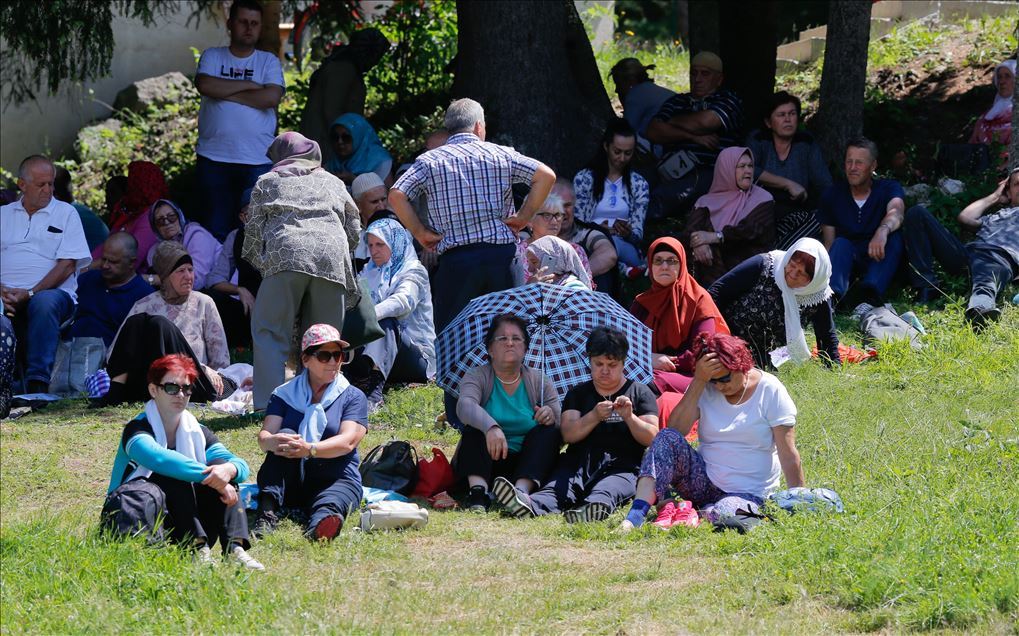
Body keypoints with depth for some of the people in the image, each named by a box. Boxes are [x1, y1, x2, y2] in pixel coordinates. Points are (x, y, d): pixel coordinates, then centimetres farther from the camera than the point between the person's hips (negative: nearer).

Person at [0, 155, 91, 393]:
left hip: (50, 291, -1)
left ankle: (38, 382, -42)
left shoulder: (66, 213, 13)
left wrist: (30, 293, -11)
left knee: (44, 302, -39)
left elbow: (67, 265, 1)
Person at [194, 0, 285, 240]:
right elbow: (204, 85, -12)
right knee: (216, 229, 5)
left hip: (258, 160, -1)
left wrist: (226, 93, -9)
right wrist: (248, 85, -8)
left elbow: (272, 97, -11)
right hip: (214, 159, 1)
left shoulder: (268, 61, 7)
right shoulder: (212, 57, 8)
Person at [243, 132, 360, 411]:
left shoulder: (267, 182, 24)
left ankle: (269, 405, -12)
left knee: (269, 333, 0)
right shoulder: (332, 182, 30)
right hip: (332, 258, 3)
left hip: (286, 254, -2)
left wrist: (261, 264, 26)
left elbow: (254, 230, 15)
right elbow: (354, 231, 26)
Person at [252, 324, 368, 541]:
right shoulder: (285, 394, 14)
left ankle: (321, 523, -73)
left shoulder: (353, 397, 8)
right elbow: (264, 437, -1)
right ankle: (268, 511, -46)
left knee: (330, 503, -36)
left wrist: (310, 449, -29)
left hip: (336, 480, -2)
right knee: (286, 436, -28)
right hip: (289, 483, 2)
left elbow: (348, 441, -9)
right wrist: (273, 441, -28)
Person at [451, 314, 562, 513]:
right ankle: (478, 492, -48)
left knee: (548, 431, -22)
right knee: (475, 427, -25)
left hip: (528, 466, 1)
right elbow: (465, 406, -21)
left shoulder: (539, 381, 9)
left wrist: (551, 416, -27)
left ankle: (522, 489, -45)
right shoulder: (477, 377, 3)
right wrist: (491, 427, -42)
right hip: (485, 464, -1)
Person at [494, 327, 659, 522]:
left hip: (621, 467, -2)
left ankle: (596, 508, -72)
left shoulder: (640, 393, 17)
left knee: (607, 490, -38)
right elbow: (568, 435, 4)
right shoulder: (578, 393, 21)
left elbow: (651, 438, 4)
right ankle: (531, 505, -64)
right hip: (579, 462, 2)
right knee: (557, 487, -32)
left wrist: (629, 417, -14)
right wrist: (594, 417, -13)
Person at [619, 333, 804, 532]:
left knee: (720, 515, -39)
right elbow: (675, 431, -14)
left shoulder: (770, 391, -5)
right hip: (704, 481, 3)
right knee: (667, 438, -24)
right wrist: (698, 380, -17)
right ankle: (636, 516, -36)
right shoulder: (705, 388, 3)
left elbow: (788, 454, -8)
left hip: (747, 493, -3)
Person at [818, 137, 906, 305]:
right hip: (847, 260, 1)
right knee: (841, 243, -31)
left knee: (896, 236, -29)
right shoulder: (832, 196, 7)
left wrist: (883, 230, -51)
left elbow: (896, 212, -25)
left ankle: (872, 290, -54)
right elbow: (829, 243, 3)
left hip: (880, 260, -1)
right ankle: (832, 294, -60)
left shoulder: (889, 188, 0)